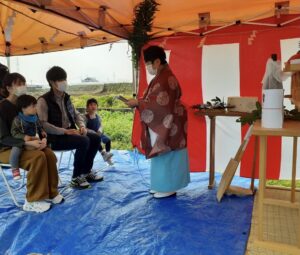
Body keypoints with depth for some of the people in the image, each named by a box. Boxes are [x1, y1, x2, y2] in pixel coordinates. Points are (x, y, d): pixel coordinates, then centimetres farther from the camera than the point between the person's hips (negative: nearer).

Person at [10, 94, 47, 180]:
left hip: (34, 139, 5)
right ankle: (15, 169, -10)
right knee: (15, 151, -32)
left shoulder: (35, 118, 5)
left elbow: (39, 127, 21)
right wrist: (24, 137, -30)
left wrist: (42, 132, -1)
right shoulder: (18, 120, -13)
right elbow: (14, 132, -15)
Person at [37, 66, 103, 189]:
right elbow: (43, 124, -21)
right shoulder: (43, 100, -13)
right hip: (54, 138, -8)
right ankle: (76, 177, -12)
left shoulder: (66, 97, 12)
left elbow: (76, 114, 17)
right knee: (83, 141, -29)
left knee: (95, 138, -6)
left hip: (70, 132, 8)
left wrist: (82, 126, -5)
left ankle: (86, 171, 8)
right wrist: (65, 131, -25)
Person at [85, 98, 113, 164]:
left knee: (108, 140, -13)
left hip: (98, 134, 6)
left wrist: (99, 131, -10)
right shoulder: (86, 117, -10)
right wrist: (93, 132, -24)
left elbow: (101, 125, 12)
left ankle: (108, 155, -5)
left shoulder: (98, 117, 8)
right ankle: (103, 154, -38)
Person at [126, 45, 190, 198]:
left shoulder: (164, 79, -19)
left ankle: (169, 188, 11)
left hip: (167, 124, -10)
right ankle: (164, 185, 25)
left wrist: (137, 103, -16)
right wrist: (139, 102, 5)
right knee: (165, 155, 15)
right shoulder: (163, 76, 13)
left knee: (166, 155, -1)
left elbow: (158, 104, -24)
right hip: (164, 123, 10)